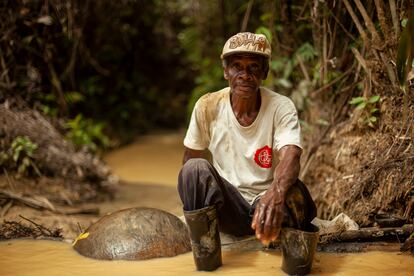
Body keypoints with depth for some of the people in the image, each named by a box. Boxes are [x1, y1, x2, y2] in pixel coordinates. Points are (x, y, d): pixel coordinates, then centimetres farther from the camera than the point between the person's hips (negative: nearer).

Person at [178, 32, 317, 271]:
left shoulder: (281, 107, -14)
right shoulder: (208, 107, -8)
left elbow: (291, 157, -32)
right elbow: (189, 161, 5)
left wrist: (275, 194, -53)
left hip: (267, 201, -2)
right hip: (228, 207, 2)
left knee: (295, 193, -37)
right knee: (195, 169, -29)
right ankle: (206, 262, -21)